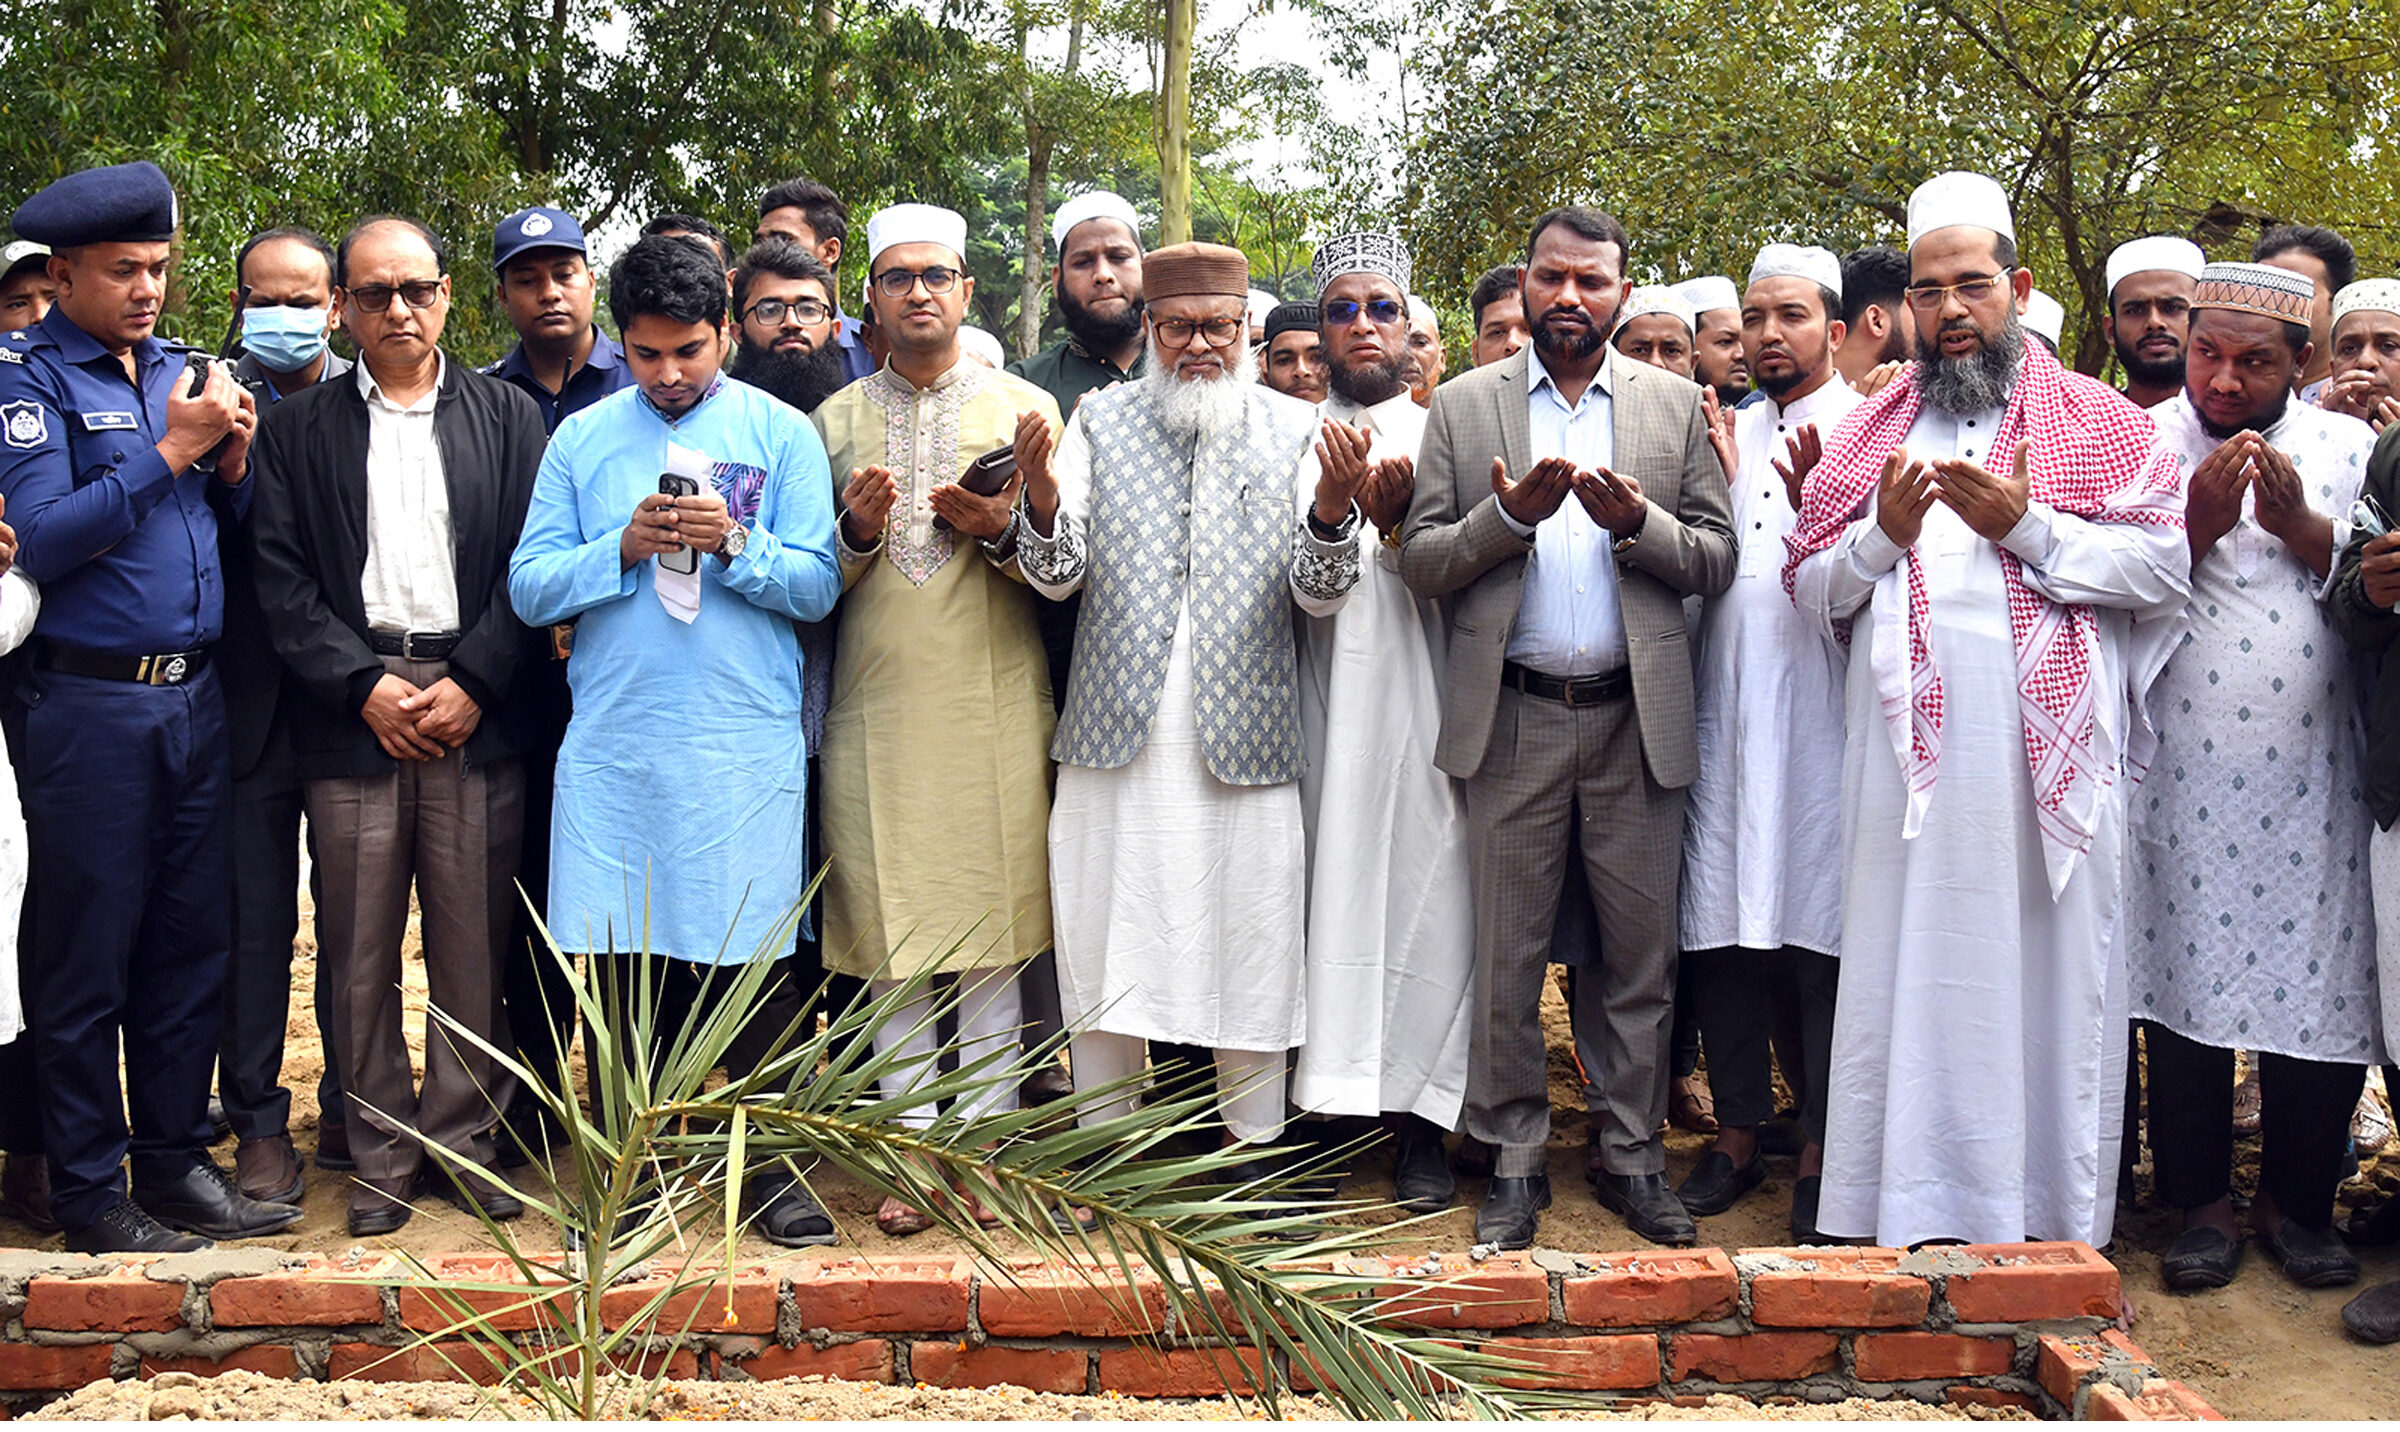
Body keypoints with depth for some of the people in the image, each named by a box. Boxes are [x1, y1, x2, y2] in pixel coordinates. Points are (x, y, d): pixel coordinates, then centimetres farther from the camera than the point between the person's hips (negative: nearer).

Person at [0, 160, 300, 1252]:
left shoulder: (180, 370, 13)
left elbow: (229, 528, 18)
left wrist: (233, 464, -3)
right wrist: (171, 451, -16)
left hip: (195, 699, 6)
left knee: (191, 946, 11)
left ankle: (176, 1162, 22)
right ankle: (89, 1191, 14)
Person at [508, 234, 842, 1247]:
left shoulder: (780, 433, 7)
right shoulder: (583, 438, 12)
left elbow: (818, 587, 1)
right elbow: (529, 587, 6)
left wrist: (736, 544, -14)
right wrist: (621, 548, -9)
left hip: (747, 743, -2)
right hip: (612, 743, 2)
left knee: (753, 953, -1)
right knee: (618, 955, 3)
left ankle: (769, 1162, 10)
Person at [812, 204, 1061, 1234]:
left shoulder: (1026, 410, 9)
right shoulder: (834, 421, 13)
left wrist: (998, 532, -14)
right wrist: (858, 532, -9)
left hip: (995, 712, -1)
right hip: (875, 715, 1)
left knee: (992, 942, -1)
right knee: (891, 949, 1)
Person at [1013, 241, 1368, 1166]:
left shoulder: (1293, 430, 6)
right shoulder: (1100, 421, 8)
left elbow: (1321, 597, -1)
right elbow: (1056, 575, 1)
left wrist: (1331, 512, -22)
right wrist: (1041, 501, -20)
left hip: (1245, 744, -1)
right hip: (1116, 741, 1)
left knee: (1251, 967, 4)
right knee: (1104, 961, 7)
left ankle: (1255, 1156, 19)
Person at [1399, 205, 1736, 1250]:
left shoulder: (1675, 406, 9)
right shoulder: (1464, 406, 7)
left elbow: (1718, 563, 5)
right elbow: (1419, 563, 2)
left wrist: (1637, 522, -13)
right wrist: (1508, 515, -15)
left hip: (1637, 721, 1)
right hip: (1512, 722, -1)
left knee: (1638, 955, 6)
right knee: (1508, 957, 4)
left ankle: (1631, 1155, 20)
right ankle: (1515, 1162, 17)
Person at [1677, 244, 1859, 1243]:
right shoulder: (1723, 434, 18)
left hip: (1823, 718, -4)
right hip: (1724, 712, 5)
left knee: (1823, 935, -3)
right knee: (1722, 932, 6)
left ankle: (1820, 1151, 8)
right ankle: (1738, 1133, 19)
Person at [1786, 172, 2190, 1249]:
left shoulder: (2102, 423, 9)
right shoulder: (1869, 435, 16)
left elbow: (2167, 566, -2)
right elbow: (1808, 588, 12)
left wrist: (2027, 525, -11)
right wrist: (1883, 534, -6)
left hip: (2053, 756, -2)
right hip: (1909, 755, 2)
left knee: (2049, 984, 0)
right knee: (1911, 979, 2)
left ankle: (2052, 1222, 9)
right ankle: (1907, 1213, 10)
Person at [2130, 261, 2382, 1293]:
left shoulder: (2350, 449, 9)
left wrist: (2303, 530, -11)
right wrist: (2196, 526, -14)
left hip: (2314, 774, 1)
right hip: (2183, 774, -1)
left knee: (2321, 993, 3)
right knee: (2186, 982, 2)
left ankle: (2295, 1202, 20)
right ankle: (2202, 1202, 16)